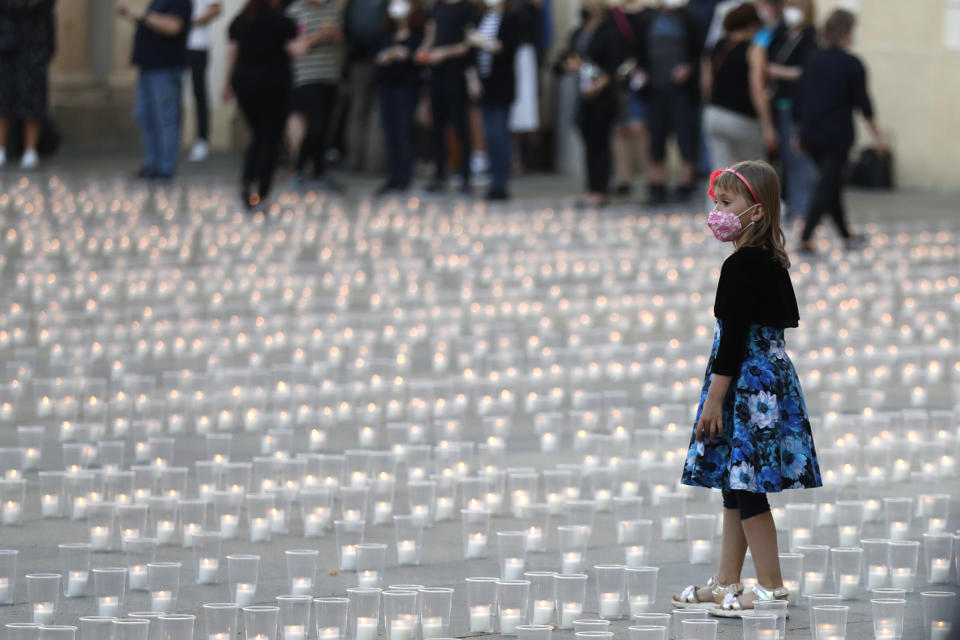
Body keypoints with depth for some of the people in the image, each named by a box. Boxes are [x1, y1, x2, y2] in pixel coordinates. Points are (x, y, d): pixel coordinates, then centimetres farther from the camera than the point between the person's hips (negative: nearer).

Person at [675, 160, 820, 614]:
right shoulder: (774, 262, 11)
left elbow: (734, 336, -20)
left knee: (744, 486, -5)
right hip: (773, 372, 10)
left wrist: (715, 397, -18)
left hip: (746, 384, -10)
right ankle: (726, 583, 21)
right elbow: (788, 319, 19)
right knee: (734, 486, 15)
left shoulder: (741, 266, -18)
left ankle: (771, 587, -2)